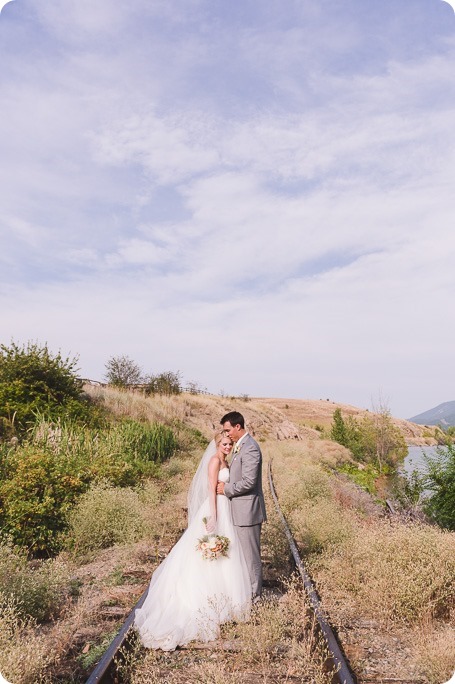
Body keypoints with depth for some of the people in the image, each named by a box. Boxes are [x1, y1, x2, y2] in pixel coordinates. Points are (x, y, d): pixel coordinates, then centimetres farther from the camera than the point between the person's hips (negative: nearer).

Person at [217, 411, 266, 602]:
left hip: (248, 509, -10)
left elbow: (248, 482, -24)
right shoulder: (241, 445, 12)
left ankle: (254, 595, 16)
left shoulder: (249, 448, -20)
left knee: (250, 554, 3)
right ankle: (249, 590, 31)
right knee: (246, 552, 19)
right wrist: (227, 485, 6)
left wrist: (226, 489, -12)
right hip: (242, 509, 10)